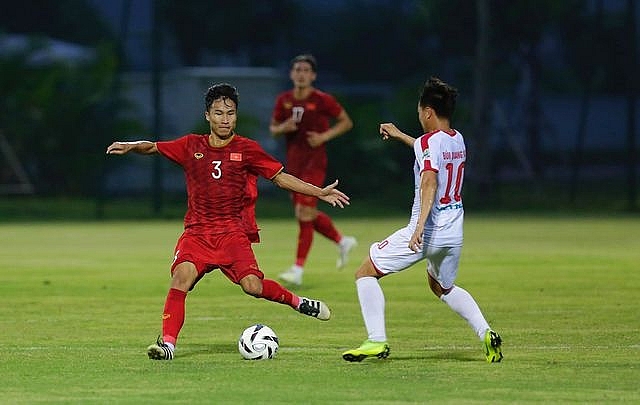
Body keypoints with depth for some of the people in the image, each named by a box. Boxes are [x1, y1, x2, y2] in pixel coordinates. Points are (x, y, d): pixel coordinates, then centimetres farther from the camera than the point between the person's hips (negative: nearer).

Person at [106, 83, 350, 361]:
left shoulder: (247, 149, 4)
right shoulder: (192, 146, 7)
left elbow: (280, 177, 8)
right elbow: (153, 148, 12)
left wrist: (320, 193, 4)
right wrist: (130, 147, -9)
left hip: (233, 231, -1)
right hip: (197, 231, 1)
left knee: (252, 285, -19)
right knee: (183, 274, -24)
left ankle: (299, 303, 9)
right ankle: (167, 343, -21)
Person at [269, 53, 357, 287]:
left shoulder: (322, 100, -8)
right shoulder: (284, 100, 5)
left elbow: (346, 122, 0)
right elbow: (273, 129, 14)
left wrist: (325, 136, -13)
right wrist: (283, 128, -9)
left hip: (314, 162, -6)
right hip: (293, 163, 6)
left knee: (304, 214, -14)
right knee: (308, 215, 14)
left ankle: (298, 269, -14)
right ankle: (343, 242, 38)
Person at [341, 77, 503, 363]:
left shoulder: (427, 142, -14)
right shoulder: (457, 140, 10)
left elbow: (430, 181, -30)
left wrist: (421, 224, -40)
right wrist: (400, 136, 43)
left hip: (427, 231, -8)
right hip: (454, 232, 8)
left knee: (365, 274, 4)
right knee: (442, 287, 31)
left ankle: (377, 341, -8)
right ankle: (486, 333, 12)